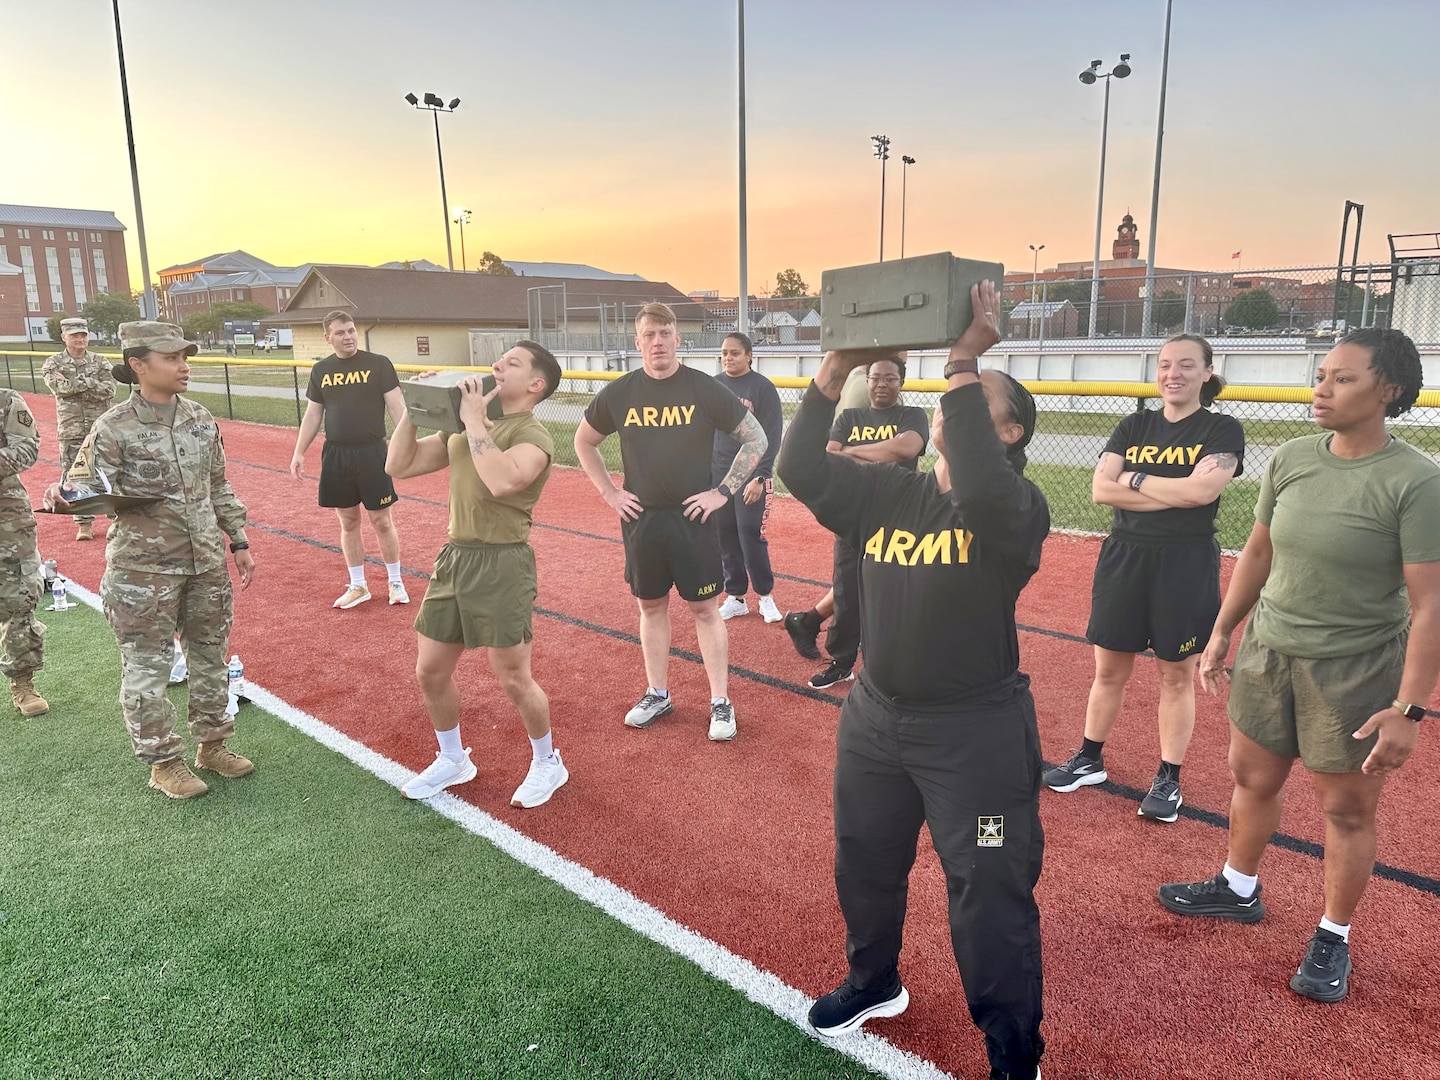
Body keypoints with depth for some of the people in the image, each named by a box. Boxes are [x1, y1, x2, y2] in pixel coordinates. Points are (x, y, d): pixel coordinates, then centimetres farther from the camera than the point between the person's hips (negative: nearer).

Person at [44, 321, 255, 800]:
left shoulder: (201, 419, 4)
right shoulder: (113, 429, -11)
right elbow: (88, 491, -13)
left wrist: (239, 542, 13)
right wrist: (63, 496, -36)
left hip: (207, 562, 5)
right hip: (144, 568, -5)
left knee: (211, 655, 15)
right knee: (147, 666, 4)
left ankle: (212, 744, 32)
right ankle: (163, 762, 20)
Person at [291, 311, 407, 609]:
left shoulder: (379, 364, -4)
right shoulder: (321, 370, 8)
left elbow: (397, 407, -7)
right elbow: (312, 415, 13)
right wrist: (298, 453, 7)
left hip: (371, 453, -4)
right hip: (335, 456, 4)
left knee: (381, 521, 3)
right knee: (348, 522, 11)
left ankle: (395, 582, 19)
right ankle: (358, 586, 23)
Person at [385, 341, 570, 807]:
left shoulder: (533, 435, -11)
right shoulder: (465, 426, 13)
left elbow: (501, 481, -32)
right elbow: (399, 466, 12)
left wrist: (475, 421, -22)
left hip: (501, 564, -8)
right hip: (453, 558, 8)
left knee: (514, 681, 2)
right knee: (430, 671, 15)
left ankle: (547, 763, 27)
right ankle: (452, 760, 37)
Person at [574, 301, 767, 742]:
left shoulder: (705, 389, -8)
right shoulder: (619, 393, 0)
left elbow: (756, 438, -2)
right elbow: (584, 442, 14)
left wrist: (723, 491, -7)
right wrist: (609, 492, 5)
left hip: (693, 518, -3)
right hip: (641, 519, 3)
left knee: (705, 609, 4)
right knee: (651, 606, 13)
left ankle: (721, 702, 14)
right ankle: (657, 694, 27)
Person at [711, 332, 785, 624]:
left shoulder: (763, 388, -8)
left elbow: (771, 438, -11)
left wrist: (760, 477, -17)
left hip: (752, 476, -5)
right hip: (718, 474, 5)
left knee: (751, 535, -5)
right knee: (725, 536, 7)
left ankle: (765, 596, 13)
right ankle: (736, 597, 20)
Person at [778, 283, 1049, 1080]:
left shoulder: (1018, 505, -14)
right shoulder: (887, 492, 2)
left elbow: (977, 490, -37)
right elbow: (801, 470, -8)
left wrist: (964, 363, -35)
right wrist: (835, 369, -15)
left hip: (975, 731, -6)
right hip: (873, 718, 6)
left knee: (990, 898, 5)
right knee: (863, 869, 23)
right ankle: (874, 984, 51)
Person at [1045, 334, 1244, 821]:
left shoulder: (1223, 429, -2)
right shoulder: (1134, 426, 7)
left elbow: (1203, 491, -19)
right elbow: (1100, 489, -6)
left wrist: (1134, 478, -9)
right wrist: (1174, 493, -14)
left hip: (1185, 564, -3)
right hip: (1124, 556, 3)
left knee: (1177, 675, 7)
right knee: (1109, 670, 11)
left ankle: (1168, 779, 21)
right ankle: (1089, 760, 27)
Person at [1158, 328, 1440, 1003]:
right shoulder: (1290, 460, -1)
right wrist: (1221, 633, 12)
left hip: (1355, 669, -5)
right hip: (1269, 651, 5)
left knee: (1347, 809, 10)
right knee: (1252, 778, 19)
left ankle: (1333, 939, 31)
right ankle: (1238, 890, 43)